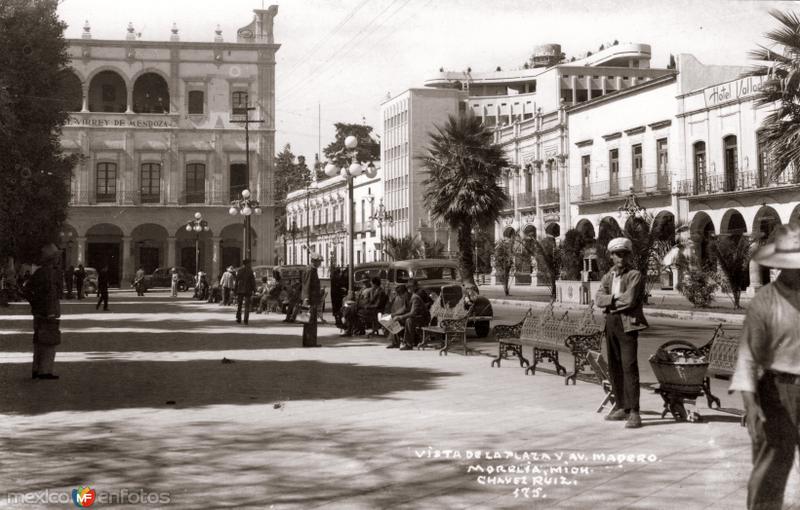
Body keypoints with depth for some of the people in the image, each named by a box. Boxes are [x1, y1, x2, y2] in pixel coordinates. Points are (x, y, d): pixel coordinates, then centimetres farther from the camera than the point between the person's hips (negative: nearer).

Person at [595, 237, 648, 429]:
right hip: (611, 324, 7)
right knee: (614, 368, 10)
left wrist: (610, 301, -3)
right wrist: (616, 299, -15)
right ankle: (621, 407, 20)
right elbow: (599, 299, 0)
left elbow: (629, 299, -16)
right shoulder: (607, 277, 16)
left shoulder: (635, 276, -2)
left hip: (628, 324, -7)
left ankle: (634, 412, -15)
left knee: (629, 366, -13)